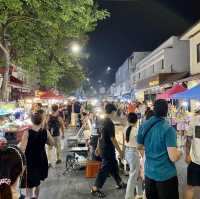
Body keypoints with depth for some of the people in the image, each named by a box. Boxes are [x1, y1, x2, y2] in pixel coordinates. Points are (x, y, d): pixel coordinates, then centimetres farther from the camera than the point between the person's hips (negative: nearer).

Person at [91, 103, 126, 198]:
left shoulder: (103, 121, 4)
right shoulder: (110, 123, -23)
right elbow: (112, 139, -22)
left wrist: (98, 147, 21)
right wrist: (120, 151, -14)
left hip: (103, 148, 9)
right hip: (108, 150, -9)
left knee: (114, 166, 21)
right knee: (105, 169, 3)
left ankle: (120, 183, 37)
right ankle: (95, 189, 13)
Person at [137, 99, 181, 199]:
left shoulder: (143, 126, -3)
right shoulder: (168, 129, -21)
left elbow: (139, 147, 11)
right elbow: (174, 158, -23)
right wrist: (179, 152, -3)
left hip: (149, 173, 5)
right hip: (166, 176, -5)